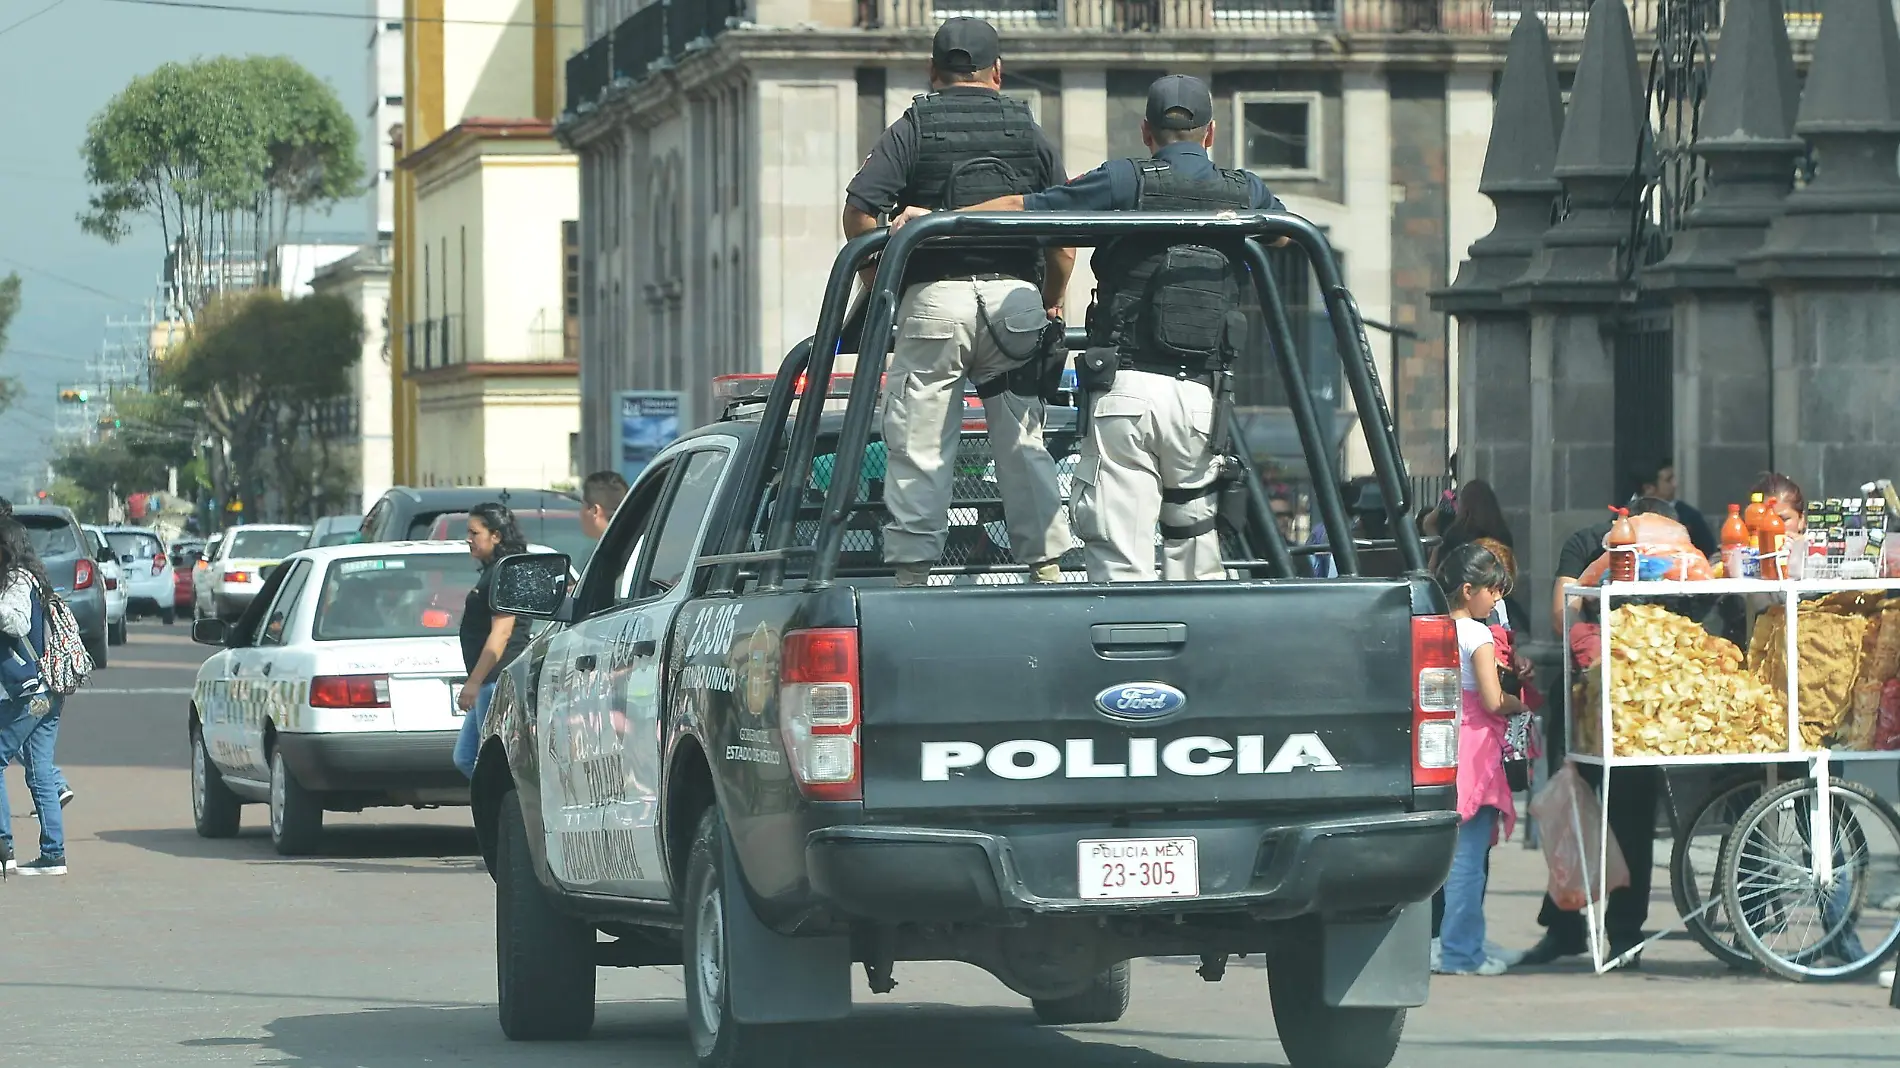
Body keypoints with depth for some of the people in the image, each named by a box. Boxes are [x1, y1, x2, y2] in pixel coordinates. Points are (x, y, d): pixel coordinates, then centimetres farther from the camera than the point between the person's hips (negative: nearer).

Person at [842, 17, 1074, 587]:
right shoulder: (1030, 133, 13)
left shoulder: (912, 129, 6)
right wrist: (1051, 303, 21)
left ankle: (912, 571, -3)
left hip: (933, 300, -2)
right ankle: (1046, 566, 8)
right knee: (1023, 443, 9)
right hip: (1015, 297, 2)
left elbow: (859, 212, -6)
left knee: (918, 448, 0)